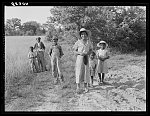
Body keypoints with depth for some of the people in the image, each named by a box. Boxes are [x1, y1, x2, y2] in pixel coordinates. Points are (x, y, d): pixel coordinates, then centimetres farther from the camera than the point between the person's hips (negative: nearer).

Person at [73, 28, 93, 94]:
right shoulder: (78, 42, -3)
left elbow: (90, 50, 12)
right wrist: (80, 53, -17)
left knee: (86, 72, 4)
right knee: (79, 72, -4)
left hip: (86, 58, 3)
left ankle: (85, 87, 15)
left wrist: (87, 53, -8)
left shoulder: (88, 42, 5)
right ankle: (78, 87, 2)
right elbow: (74, 51, 0)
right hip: (79, 58, -3)